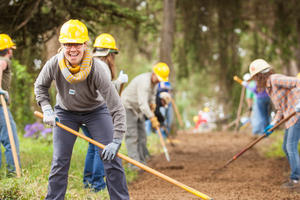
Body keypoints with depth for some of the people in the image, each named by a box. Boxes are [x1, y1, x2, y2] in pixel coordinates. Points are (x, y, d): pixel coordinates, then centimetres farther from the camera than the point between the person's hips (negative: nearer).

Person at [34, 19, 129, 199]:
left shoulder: (96, 68, -32)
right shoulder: (54, 65, -25)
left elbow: (116, 107, -32)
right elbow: (40, 86, 0)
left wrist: (116, 141, -37)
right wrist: (47, 110, -15)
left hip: (96, 110, -2)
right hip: (65, 112, 2)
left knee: (111, 157, -10)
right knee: (60, 161, -3)